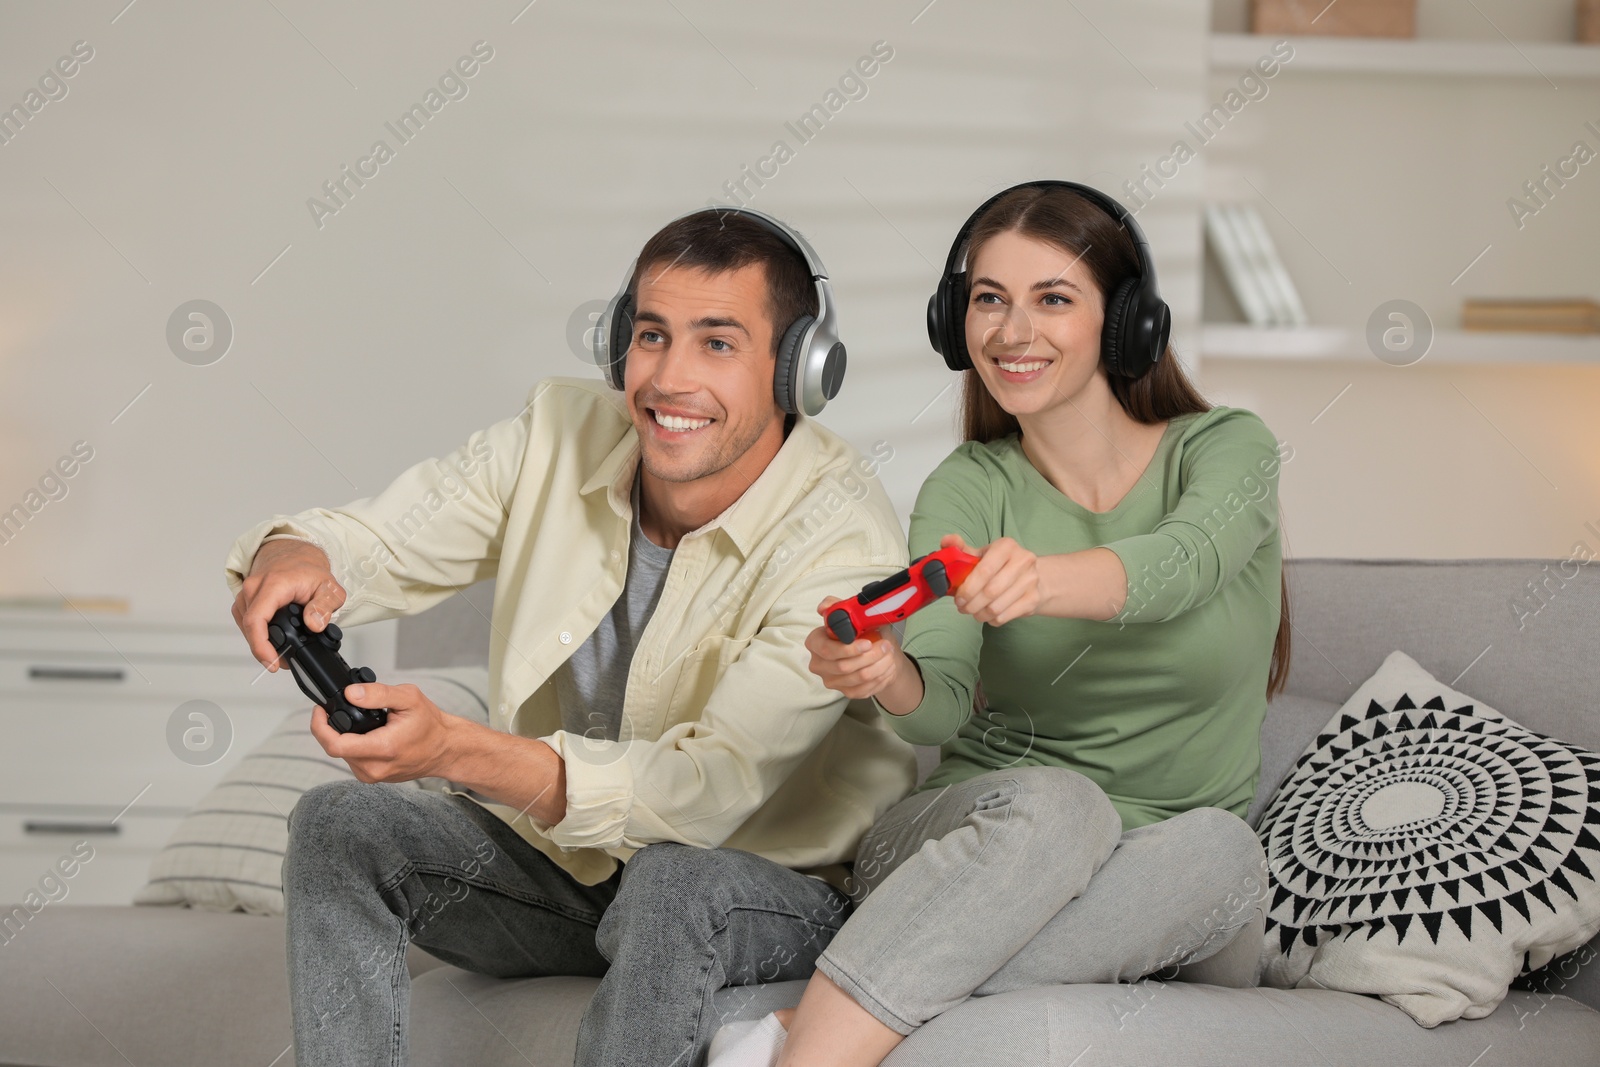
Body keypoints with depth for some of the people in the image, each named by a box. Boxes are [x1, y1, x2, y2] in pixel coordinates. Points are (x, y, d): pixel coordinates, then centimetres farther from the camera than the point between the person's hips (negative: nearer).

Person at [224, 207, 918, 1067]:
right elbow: (376, 541, -2)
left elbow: (711, 789, -33)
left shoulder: (842, 537, -25)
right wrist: (295, 558, -30)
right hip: (558, 854, 5)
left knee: (670, 887, -37)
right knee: (338, 826, -15)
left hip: (769, 888, -5)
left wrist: (454, 750, -47)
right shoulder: (560, 435, -7)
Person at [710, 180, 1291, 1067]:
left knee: (1221, 847, -35)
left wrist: (1039, 580, -48)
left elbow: (1181, 564, -26)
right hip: (982, 838, 0)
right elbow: (944, 702, -12)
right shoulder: (968, 488, 4)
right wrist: (889, 678, -38)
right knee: (1054, 802, -34)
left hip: (1169, 901, 0)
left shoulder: (1226, 451, -1)